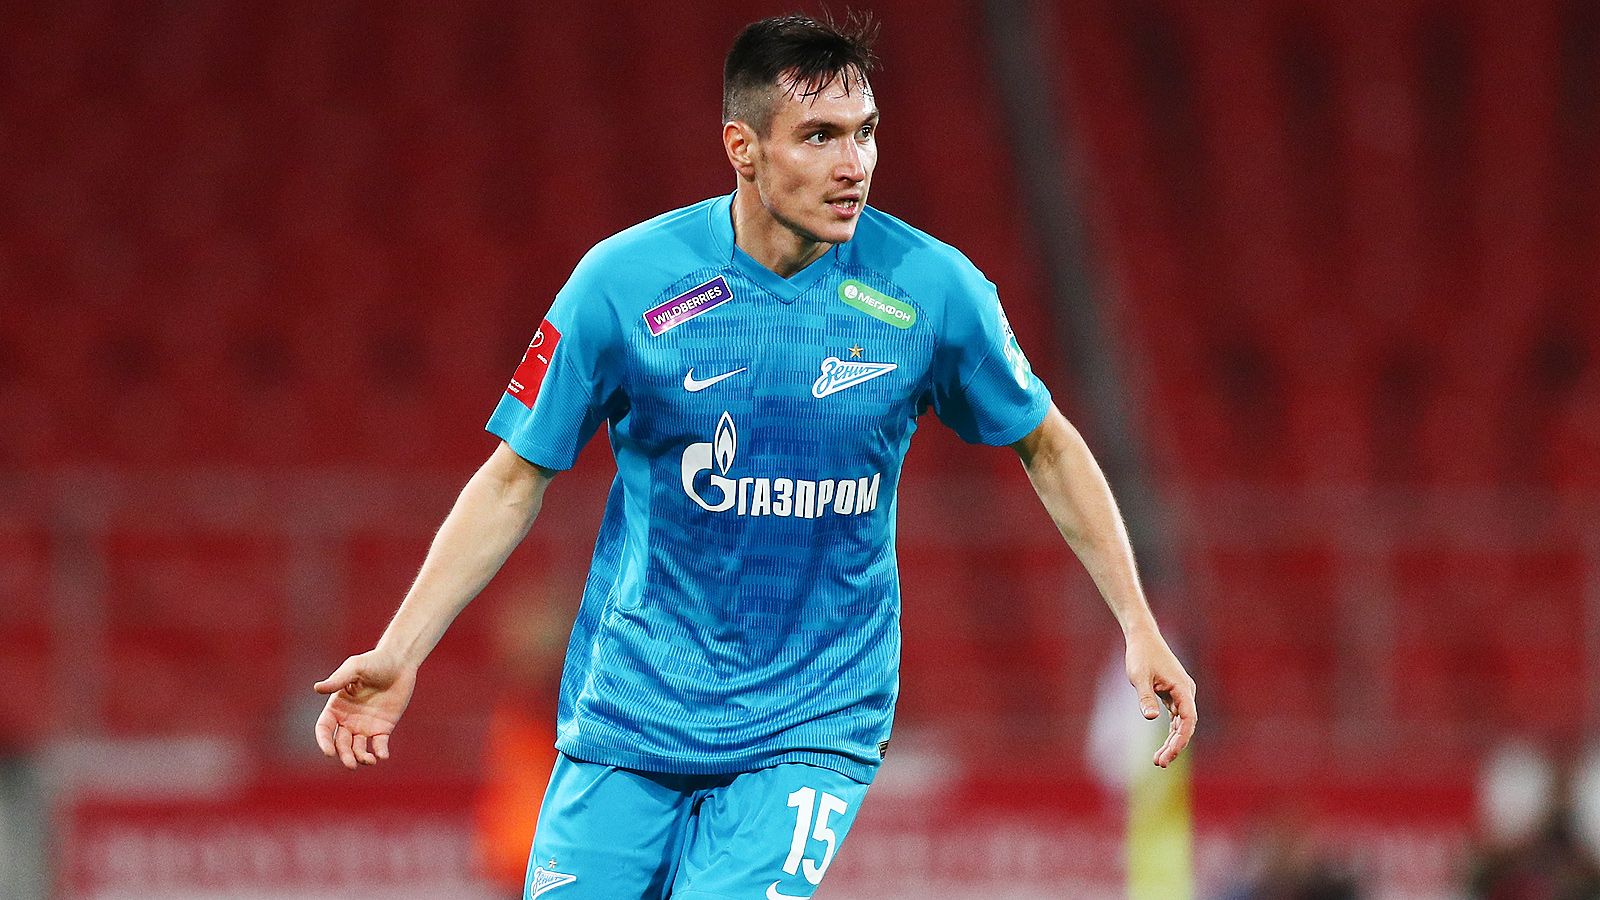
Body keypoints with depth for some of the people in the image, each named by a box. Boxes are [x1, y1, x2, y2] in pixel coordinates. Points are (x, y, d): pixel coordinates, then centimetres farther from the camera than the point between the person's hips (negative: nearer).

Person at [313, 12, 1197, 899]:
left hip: (816, 720, -1)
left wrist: (1139, 625, 6)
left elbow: (1047, 444, 10)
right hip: (629, 717, 1)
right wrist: (397, 655, -6)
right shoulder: (624, 279, -9)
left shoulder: (932, 288, -6)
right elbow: (515, 481, 1)